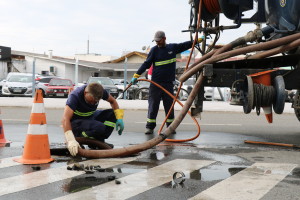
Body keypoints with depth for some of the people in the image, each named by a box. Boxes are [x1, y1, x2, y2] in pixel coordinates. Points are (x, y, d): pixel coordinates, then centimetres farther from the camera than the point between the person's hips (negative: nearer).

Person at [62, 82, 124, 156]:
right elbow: (65, 119, -40)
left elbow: (112, 101, 3)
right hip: (76, 122, -7)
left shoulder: (99, 91, -15)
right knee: (99, 127, -33)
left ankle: (98, 141, -3)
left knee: (113, 114, -12)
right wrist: (71, 140, -51)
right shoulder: (75, 96, -31)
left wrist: (119, 118, -11)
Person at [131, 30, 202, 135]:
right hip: (155, 83, -2)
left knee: (169, 106, 8)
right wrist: (136, 75, -6)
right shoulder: (154, 50, 0)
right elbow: (146, 64, -1)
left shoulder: (173, 47, 7)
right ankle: (150, 127, 4)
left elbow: (185, 45, 19)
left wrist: (198, 40, 16)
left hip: (169, 83, 2)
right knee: (153, 105, -2)